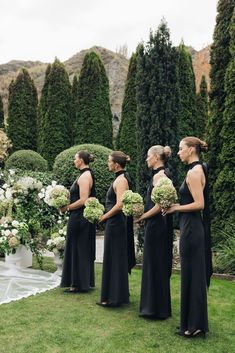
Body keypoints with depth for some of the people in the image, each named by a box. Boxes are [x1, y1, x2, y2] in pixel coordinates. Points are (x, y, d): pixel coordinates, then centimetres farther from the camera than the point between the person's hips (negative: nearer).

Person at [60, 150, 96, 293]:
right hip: (84, 218, 10)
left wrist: (67, 208, -12)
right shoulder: (88, 174, 13)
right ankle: (85, 281, 26)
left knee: (78, 249, 0)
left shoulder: (84, 176, -17)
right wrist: (68, 205, 9)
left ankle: (78, 284, 10)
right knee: (83, 250, 15)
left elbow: (83, 201, -23)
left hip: (79, 218, -10)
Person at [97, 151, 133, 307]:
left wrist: (104, 217, -13)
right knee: (118, 258, 16)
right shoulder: (122, 177, 13)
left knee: (113, 259, -1)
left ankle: (112, 297, 9)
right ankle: (119, 294, 27)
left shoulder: (120, 180, -16)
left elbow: (119, 205, -25)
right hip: (118, 223, 10)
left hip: (115, 223, -10)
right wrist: (106, 215, 11)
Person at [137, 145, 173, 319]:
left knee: (155, 264, 0)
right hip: (163, 224, 10)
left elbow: (159, 205, -21)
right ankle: (161, 307, 27)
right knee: (161, 264, 16)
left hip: (156, 224, -10)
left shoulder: (159, 175, -15)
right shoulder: (165, 173, 13)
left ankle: (156, 308, 11)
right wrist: (144, 214, 11)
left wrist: (142, 217, -11)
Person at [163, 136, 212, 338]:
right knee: (195, 274, 15)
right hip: (194, 227, 10)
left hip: (191, 228, -10)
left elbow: (199, 204, -22)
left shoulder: (193, 172, -16)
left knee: (192, 275, -1)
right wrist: (176, 206, 9)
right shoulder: (199, 169, 13)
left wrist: (175, 208, -12)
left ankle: (194, 325, 11)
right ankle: (194, 322, 27)